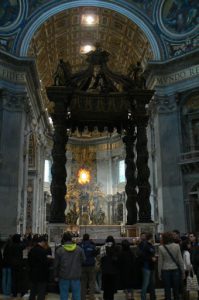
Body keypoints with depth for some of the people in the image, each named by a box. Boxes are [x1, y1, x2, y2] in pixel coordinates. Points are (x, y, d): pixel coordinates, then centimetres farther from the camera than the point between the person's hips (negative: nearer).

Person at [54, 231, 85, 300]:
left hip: (64, 277, -1)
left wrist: (56, 276, 10)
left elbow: (56, 265, -1)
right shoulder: (79, 249, -3)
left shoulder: (59, 250, -7)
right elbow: (84, 261, 4)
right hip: (76, 277, 1)